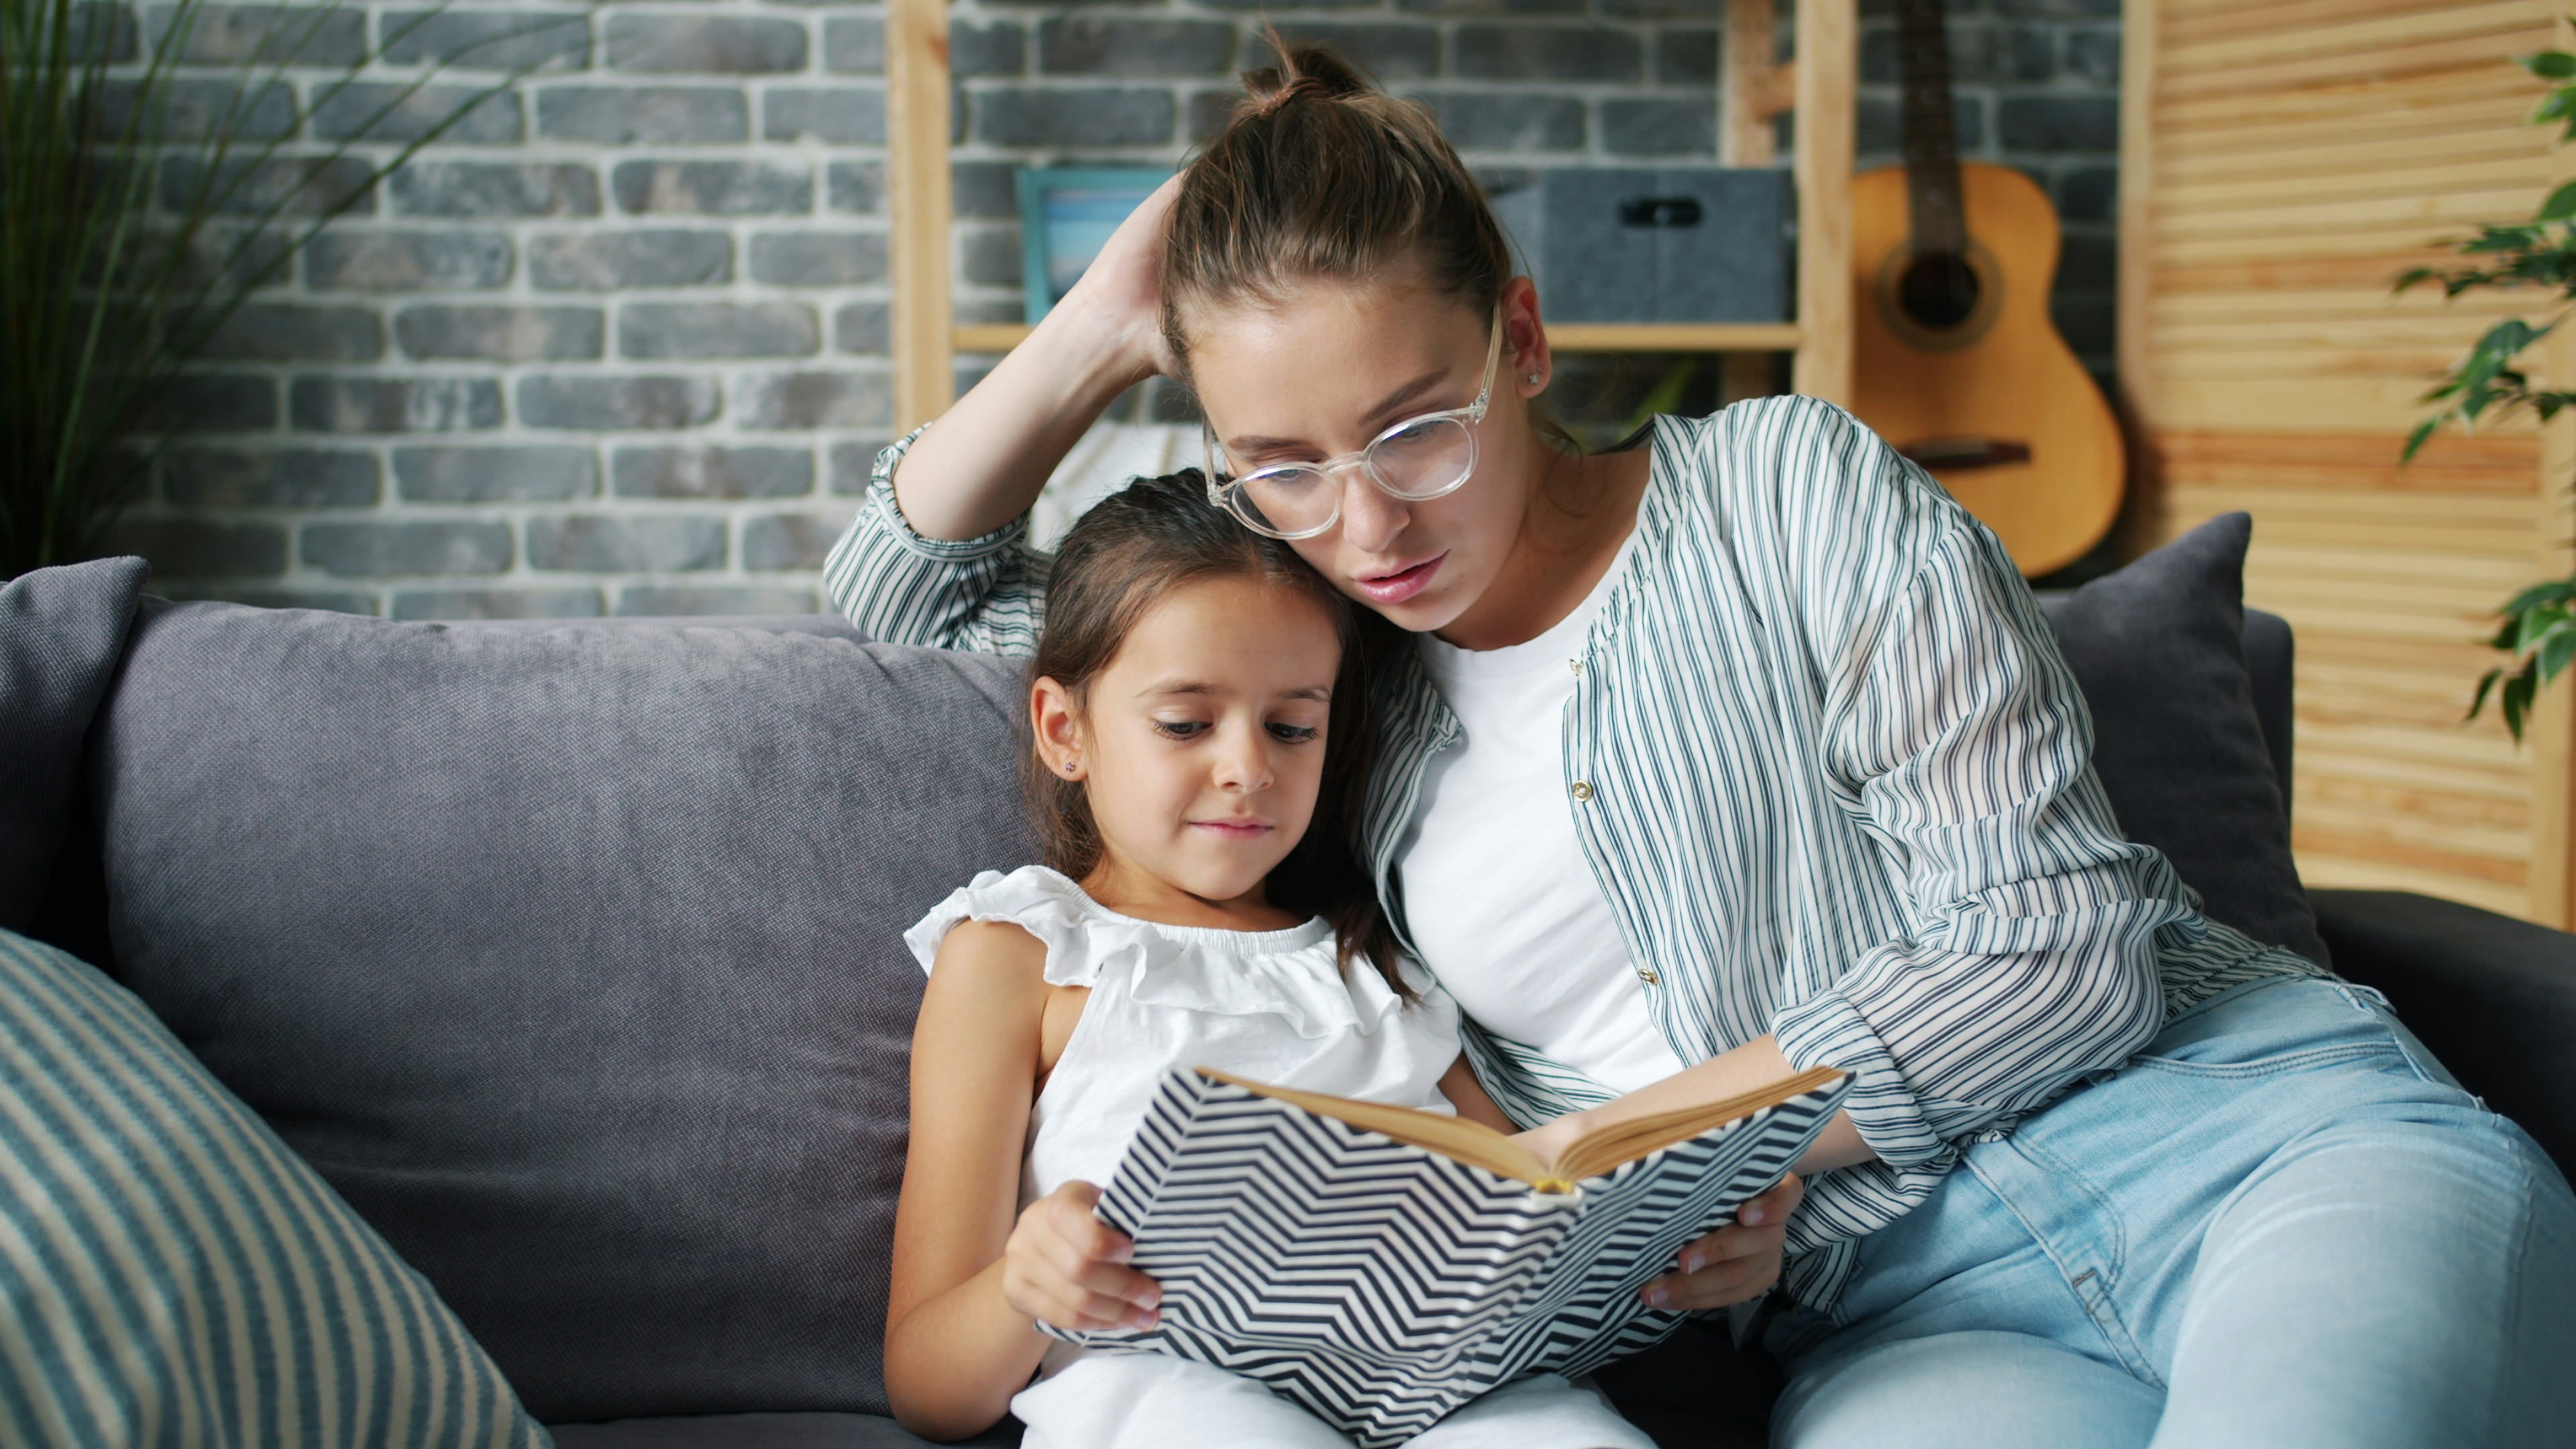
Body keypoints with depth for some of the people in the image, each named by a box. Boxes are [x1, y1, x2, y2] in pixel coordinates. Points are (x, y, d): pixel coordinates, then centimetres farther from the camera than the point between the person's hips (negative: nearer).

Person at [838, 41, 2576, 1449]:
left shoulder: (1789, 486, 7)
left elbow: (2059, 938, -1)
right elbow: (909, 588, 30)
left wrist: (1627, 1142, -5)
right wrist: (1104, 328, 17)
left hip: (2259, 1131, -2)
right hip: (1902, 1306, 2)